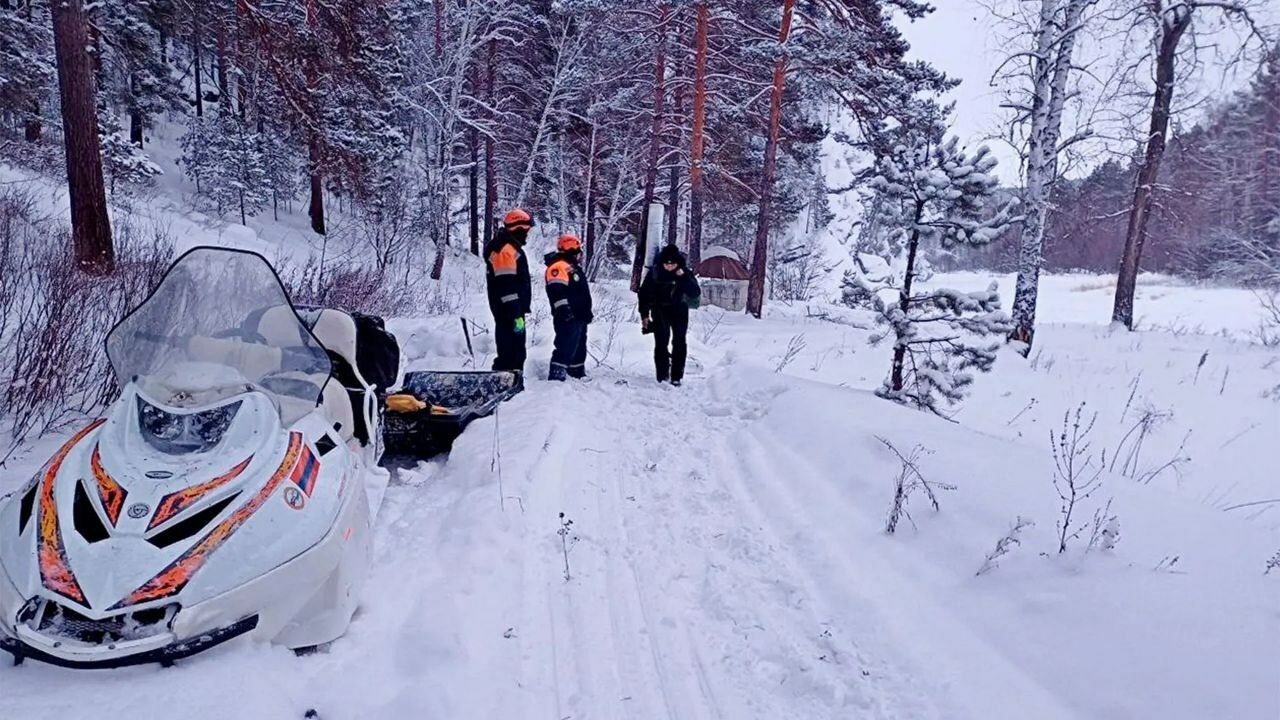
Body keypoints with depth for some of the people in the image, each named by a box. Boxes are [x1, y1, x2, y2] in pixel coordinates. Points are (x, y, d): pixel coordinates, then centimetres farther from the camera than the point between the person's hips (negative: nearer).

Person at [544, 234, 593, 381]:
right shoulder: (558, 266, -12)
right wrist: (563, 309, -30)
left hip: (579, 317, 11)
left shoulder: (573, 267, 22)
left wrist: (587, 312, 30)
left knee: (579, 348, 18)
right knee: (566, 348, -14)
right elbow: (556, 292, -23)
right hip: (568, 318, -11)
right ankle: (556, 375, -15)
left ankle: (578, 374, 28)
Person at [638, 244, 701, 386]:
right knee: (661, 341, -12)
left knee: (679, 342, -3)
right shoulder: (654, 272, -13)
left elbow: (695, 293, -21)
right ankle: (662, 374, -5)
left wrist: (683, 277, -31)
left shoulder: (685, 273, -12)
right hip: (660, 310, -1)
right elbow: (644, 294, -5)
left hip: (679, 310, 1)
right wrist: (644, 314, -8)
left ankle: (676, 376, 4)